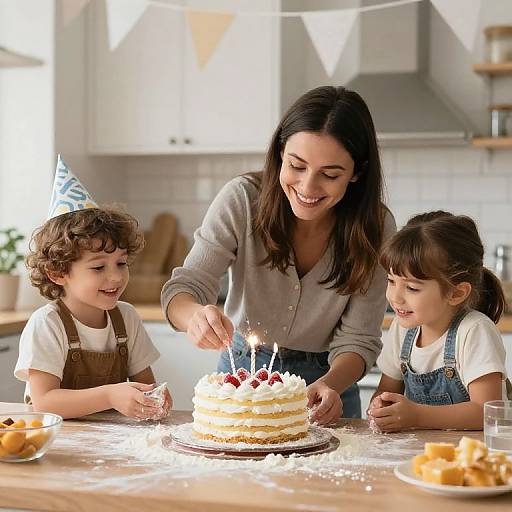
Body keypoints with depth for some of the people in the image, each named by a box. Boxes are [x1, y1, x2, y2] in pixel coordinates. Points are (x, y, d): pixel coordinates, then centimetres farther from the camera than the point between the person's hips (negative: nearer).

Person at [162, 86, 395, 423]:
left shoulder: (375, 227, -15)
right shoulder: (242, 199, -18)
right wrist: (197, 316, -40)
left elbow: (358, 339, -10)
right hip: (241, 371, -2)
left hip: (325, 382, 3)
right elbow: (184, 289, -17)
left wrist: (331, 385, -31)